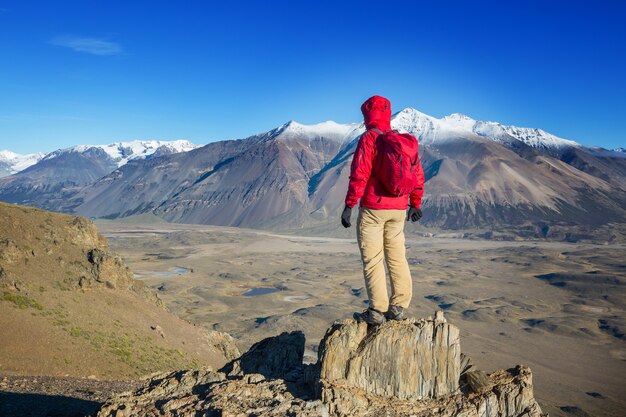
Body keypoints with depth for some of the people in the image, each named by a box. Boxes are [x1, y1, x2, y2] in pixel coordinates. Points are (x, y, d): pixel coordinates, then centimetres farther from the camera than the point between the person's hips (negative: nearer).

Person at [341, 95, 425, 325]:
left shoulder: (368, 139, -9)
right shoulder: (405, 140, 10)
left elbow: (359, 175, -16)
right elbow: (417, 175, 13)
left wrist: (349, 206, -11)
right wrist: (415, 204, 21)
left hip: (372, 209, -6)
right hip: (398, 210, 6)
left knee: (372, 260, 0)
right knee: (397, 257, 13)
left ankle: (377, 311, 2)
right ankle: (399, 306, 17)